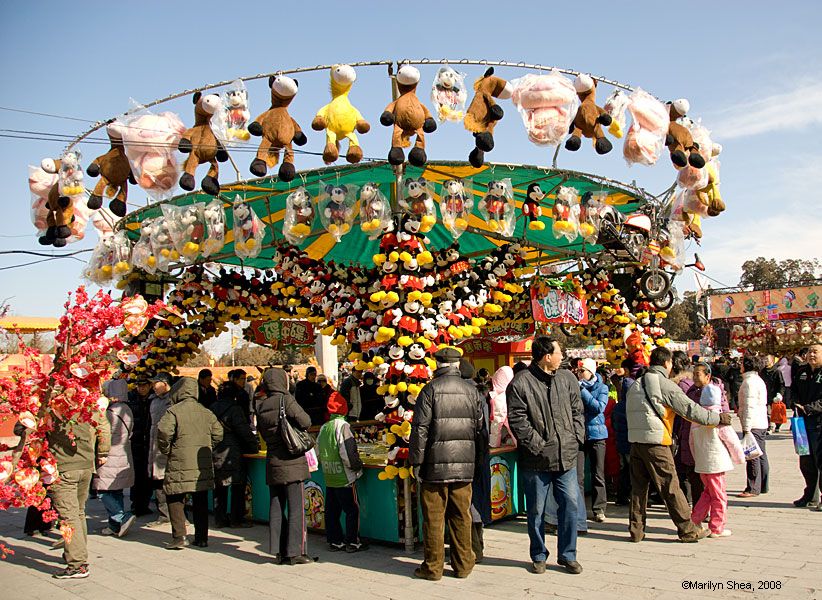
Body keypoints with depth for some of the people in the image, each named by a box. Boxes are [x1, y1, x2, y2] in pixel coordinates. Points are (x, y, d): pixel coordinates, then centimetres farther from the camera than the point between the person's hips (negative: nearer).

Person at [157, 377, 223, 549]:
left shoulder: (174, 411, -7)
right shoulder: (206, 412, 9)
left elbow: (164, 431, -19)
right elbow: (218, 433, 11)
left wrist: (165, 450, -3)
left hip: (180, 465, -5)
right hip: (203, 465, 5)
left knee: (175, 499, 6)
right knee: (201, 501, 12)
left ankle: (179, 536, -2)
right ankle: (201, 537, 16)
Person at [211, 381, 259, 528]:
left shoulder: (212, 409, 9)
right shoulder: (234, 409, -10)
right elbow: (244, 431, -12)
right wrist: (254, 446, -3)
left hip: (215, 454, 6)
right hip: (232, 454, -6)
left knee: (219, 488, 11)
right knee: (237, 487, 1)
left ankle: (220, 518, 14)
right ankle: (236, 519, 2)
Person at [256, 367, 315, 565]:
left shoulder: (260, 406, 7)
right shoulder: (286, 399, -12)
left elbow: (262, 432, 15)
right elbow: (305, 422, -15)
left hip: (272, 464, 6)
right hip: (292, 462, -6)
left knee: (276, 508, 10)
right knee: (296, 508, 0)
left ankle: (279, 551, 14)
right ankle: (295, 552, 2)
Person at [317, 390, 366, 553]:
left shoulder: (324, 428, 7)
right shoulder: (343, 426, -15)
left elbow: (319, 453, 13)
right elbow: (348, 453, -20)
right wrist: (357, 466, -6)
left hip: (329, 477, 7)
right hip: (344, 477, -7)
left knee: (331, 511, 12)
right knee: (352, 510, 3)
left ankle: (335, 541, 19)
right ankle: (352, 542, 6)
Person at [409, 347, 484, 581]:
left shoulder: (431, 389, -6)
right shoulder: (471, 390, 6)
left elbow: (420, 429, -9)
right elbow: (479, 427, 11)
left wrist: (416, 461, -3)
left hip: (436, 464, -4)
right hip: (464, 464, 4)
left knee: (434, 517, 5)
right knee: (461, 515, 12)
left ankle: (432, 567, 12)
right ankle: (463, 565, 20)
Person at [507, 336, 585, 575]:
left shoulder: (567, 378, 8)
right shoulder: (520, 383, -10)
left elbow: (577, 411, 15)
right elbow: (517, 420, -12)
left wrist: (576, 439, 4)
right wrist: (538, 445, -14)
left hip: (566, 456, 4)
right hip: (537, 459, -4)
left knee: (571, 504, 6)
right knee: (536, 510, 8)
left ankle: (567, 555, 21)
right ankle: (539, 556, 24)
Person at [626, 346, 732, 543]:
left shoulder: (636, 385, 15)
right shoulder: (665, 384, -6)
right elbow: (690, 409, -7)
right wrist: (717, 418, 3)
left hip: (635, 440, 7)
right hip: (655, 442, -7)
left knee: (638, 486, 11)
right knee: (671, 487, 1)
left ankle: (636, 531, 14)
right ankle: (687, 530, 9)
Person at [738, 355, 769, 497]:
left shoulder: (749, 381, -16)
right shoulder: (759, 380, 16)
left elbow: (749, 405, -20)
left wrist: (746, 426, -19)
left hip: (753, 425, -10)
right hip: (762, 423, 10)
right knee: (761, 455, 14)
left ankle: (753, 488, -3)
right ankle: (763, 486, 21)